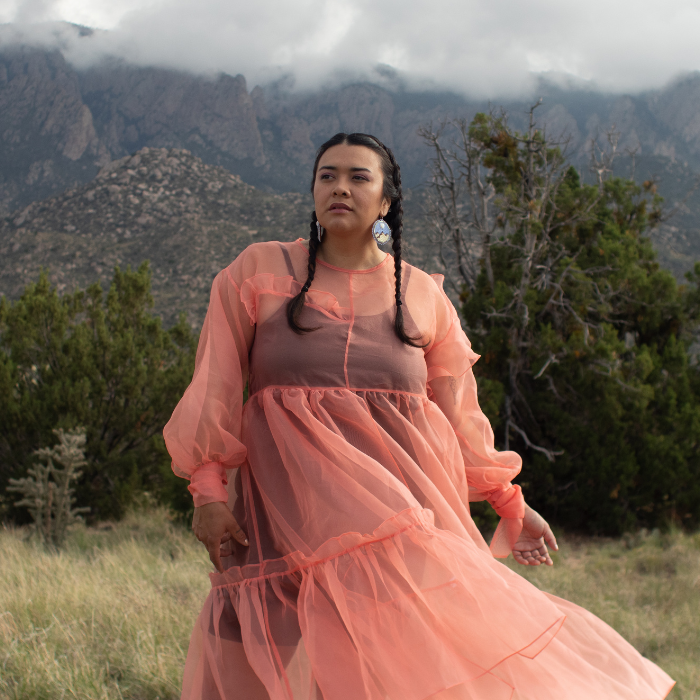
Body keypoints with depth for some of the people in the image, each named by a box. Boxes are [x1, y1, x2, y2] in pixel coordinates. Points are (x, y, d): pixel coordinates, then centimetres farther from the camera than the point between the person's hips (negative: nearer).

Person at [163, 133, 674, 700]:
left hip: (401, 501, 1)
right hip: (291, 512, -1)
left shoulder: (423, 296, 12)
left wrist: (509, 502, 16)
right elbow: (215, 386, 3)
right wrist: (209, 490, -6)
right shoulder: (257, 272, 7)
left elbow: (458, 414, 18)